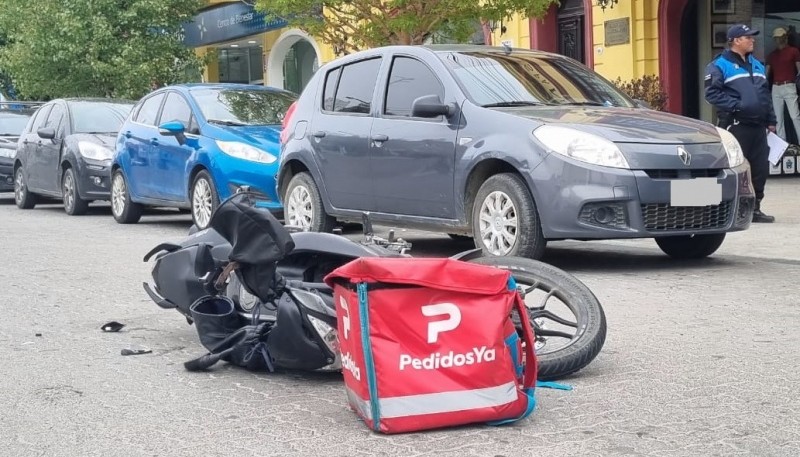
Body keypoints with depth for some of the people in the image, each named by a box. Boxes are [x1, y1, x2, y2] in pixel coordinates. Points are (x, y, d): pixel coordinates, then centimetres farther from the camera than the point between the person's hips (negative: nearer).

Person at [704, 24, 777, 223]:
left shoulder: (757, 65, 20)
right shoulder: (719, 65, -4)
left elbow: (766, 94, 23)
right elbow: (712, 93, -11)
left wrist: (771, 120, 17)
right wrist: (736, 105, -18)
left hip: (758, 125, 7)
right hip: (735, 125, -7)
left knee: (760, 167, 7)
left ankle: (754, 208, 17)